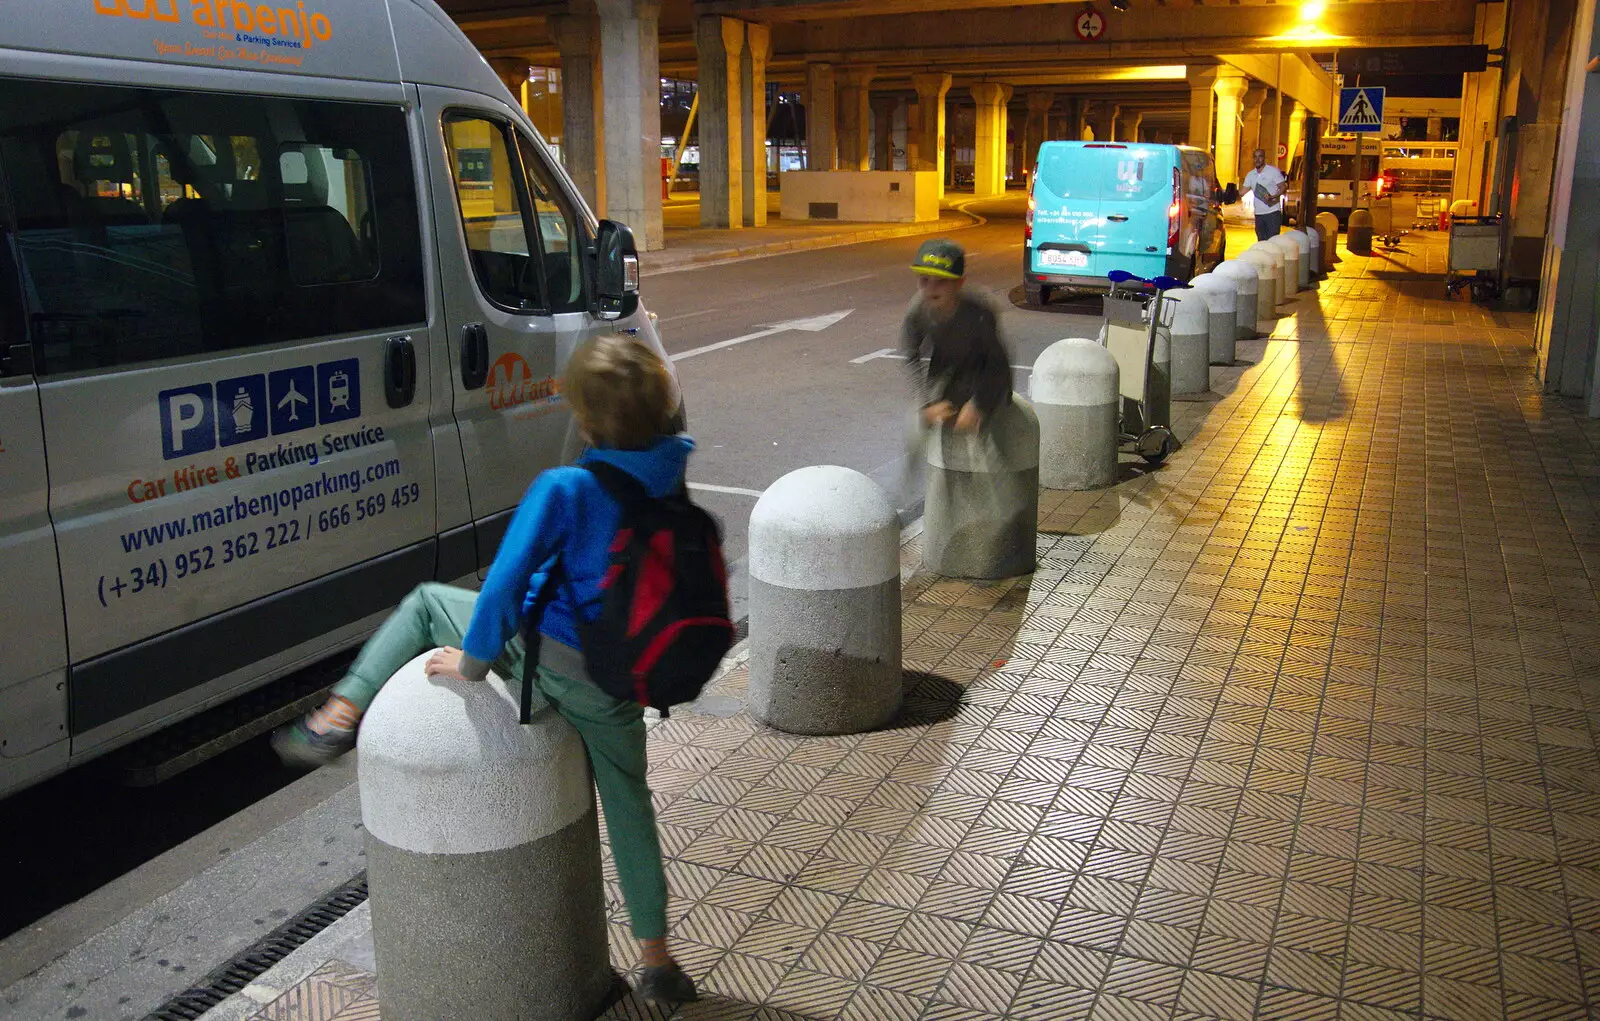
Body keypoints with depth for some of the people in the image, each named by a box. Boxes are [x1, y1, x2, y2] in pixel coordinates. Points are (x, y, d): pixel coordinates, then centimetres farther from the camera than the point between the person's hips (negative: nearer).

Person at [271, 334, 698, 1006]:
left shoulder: (564, 490, -22)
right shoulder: (670, 480, -7)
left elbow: (505, 585, -22)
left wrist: (473, 662, -9)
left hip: (543, 657, -4)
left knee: (426, 602, 19)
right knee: (627, 801, 19)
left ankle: (340, 716, 13)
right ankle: (657, 963, 27)